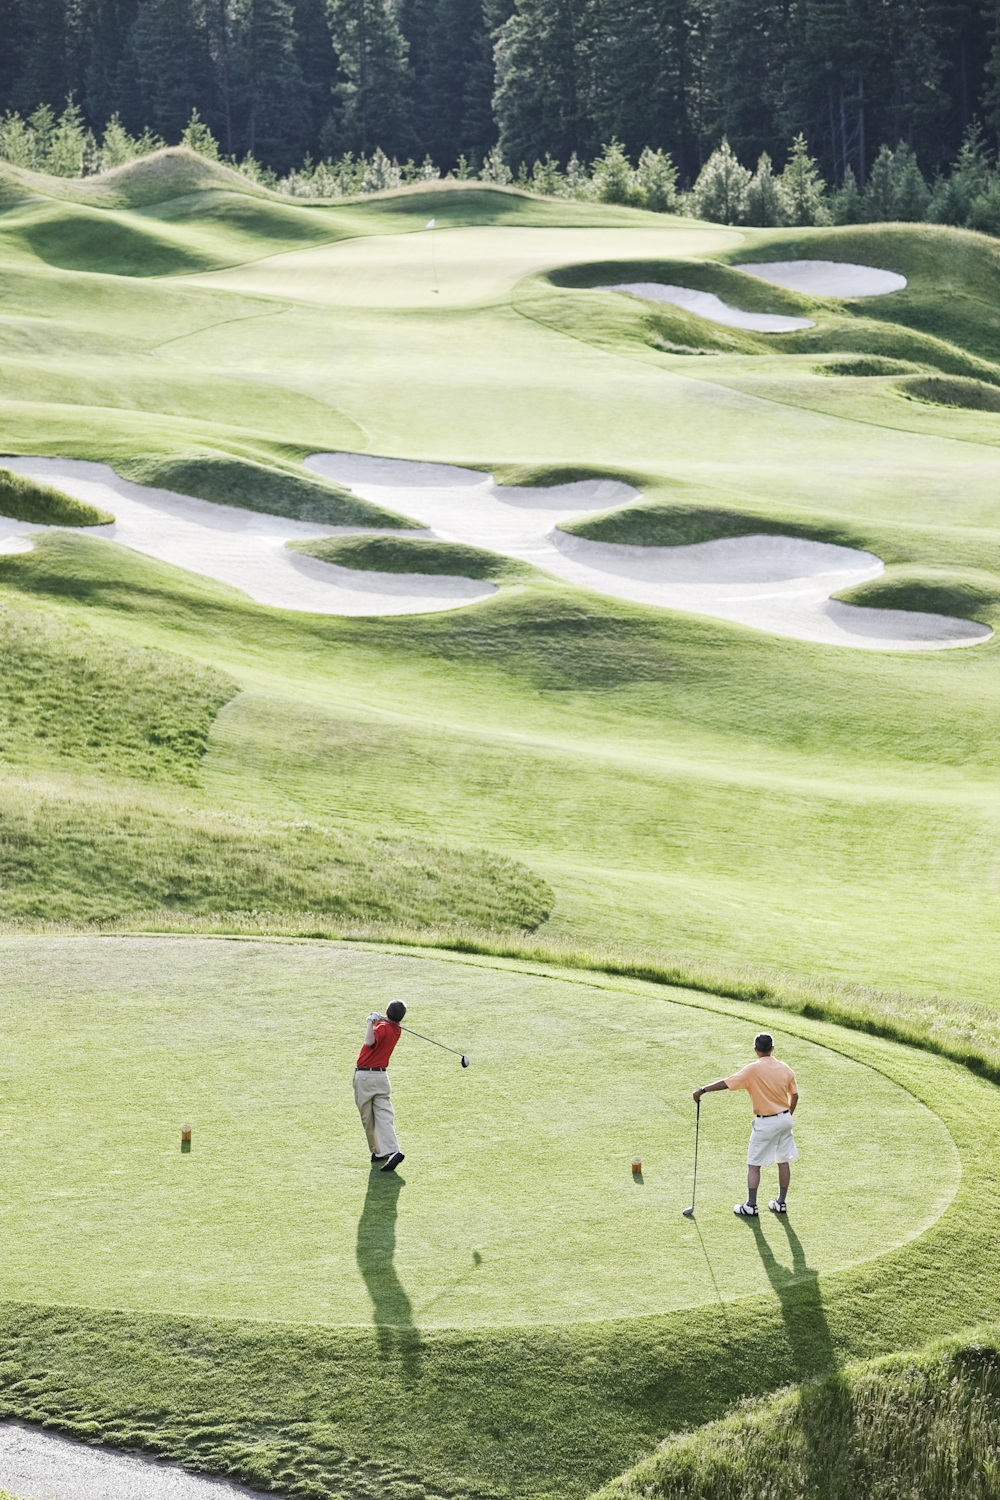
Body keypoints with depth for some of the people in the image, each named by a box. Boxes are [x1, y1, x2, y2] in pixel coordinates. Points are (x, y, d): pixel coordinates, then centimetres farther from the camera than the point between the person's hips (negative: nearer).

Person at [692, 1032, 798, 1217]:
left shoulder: (754, 1069, -16)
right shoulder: (785, 1069, 1)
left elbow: (726, 1083, -18)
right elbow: (794, 1095, 8)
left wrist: (702, 1090, -11)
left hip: (766, 1123, -6)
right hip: (785, 1118, 6)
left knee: (753, 1164, 3)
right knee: (784, 1161, 13)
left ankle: (751, 1206, 5)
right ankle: (781, 1203, 20)